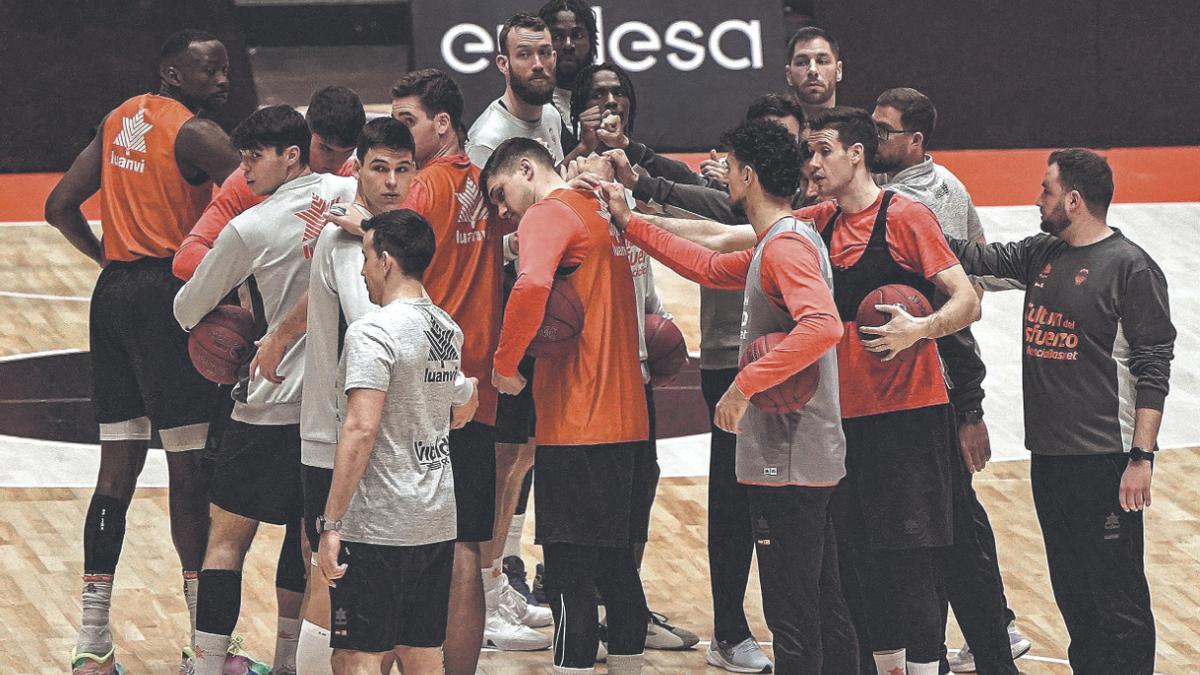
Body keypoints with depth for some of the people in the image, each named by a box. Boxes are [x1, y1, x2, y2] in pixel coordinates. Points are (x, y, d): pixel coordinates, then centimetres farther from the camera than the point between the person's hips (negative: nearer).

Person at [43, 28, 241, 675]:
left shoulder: (120, 119, 14)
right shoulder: (195, 132, -10)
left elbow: (60, 206, 17)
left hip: (114, 288, 8)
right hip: (168, 294, -8)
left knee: (118, 466, 8)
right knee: (189, 463, -2)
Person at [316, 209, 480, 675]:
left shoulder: (373, 333, -14)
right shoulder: (449, 330, 11)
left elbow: (361, 430, -21)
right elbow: (464, 409, 28)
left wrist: (331, 523, -19)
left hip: (377, 527, -8)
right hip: (438, 522, 8)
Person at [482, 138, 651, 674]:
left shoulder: (549, 214, -8)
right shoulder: (602, 212, 19)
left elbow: (531, 286, -27)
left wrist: (505, 364, -16)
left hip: (576, 427, -8)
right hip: (627, 422, 8)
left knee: (569, 575, -7)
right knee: (617, 568, 15)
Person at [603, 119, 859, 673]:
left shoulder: (786, 246, -17)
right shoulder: (775, 245, 16)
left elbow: (822, 326, -33)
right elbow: (709, 267, 30)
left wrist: (747, 384, -29)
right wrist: (630, 224, 29)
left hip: (787, 463, -10)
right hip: (810, 458, 10)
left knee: (791, 617, -7)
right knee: (825, 609, 14)